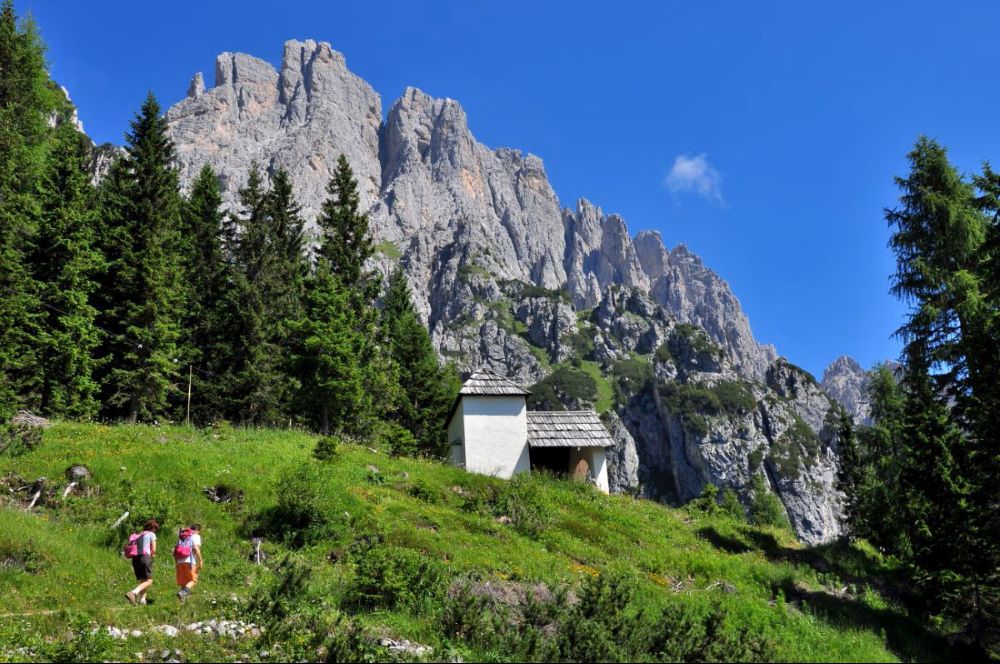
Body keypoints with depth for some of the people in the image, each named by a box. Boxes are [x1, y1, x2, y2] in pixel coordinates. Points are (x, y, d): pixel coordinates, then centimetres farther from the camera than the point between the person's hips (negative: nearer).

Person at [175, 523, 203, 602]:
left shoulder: (182, 537, 25)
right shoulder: (196, 536, 6)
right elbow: (196, 548, -12)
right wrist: (200, 560, -10)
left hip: (180, 561, 6)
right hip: (190, 561, -6)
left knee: (183, 582, 13)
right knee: (193, 580, -1)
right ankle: (183, 592, -25)